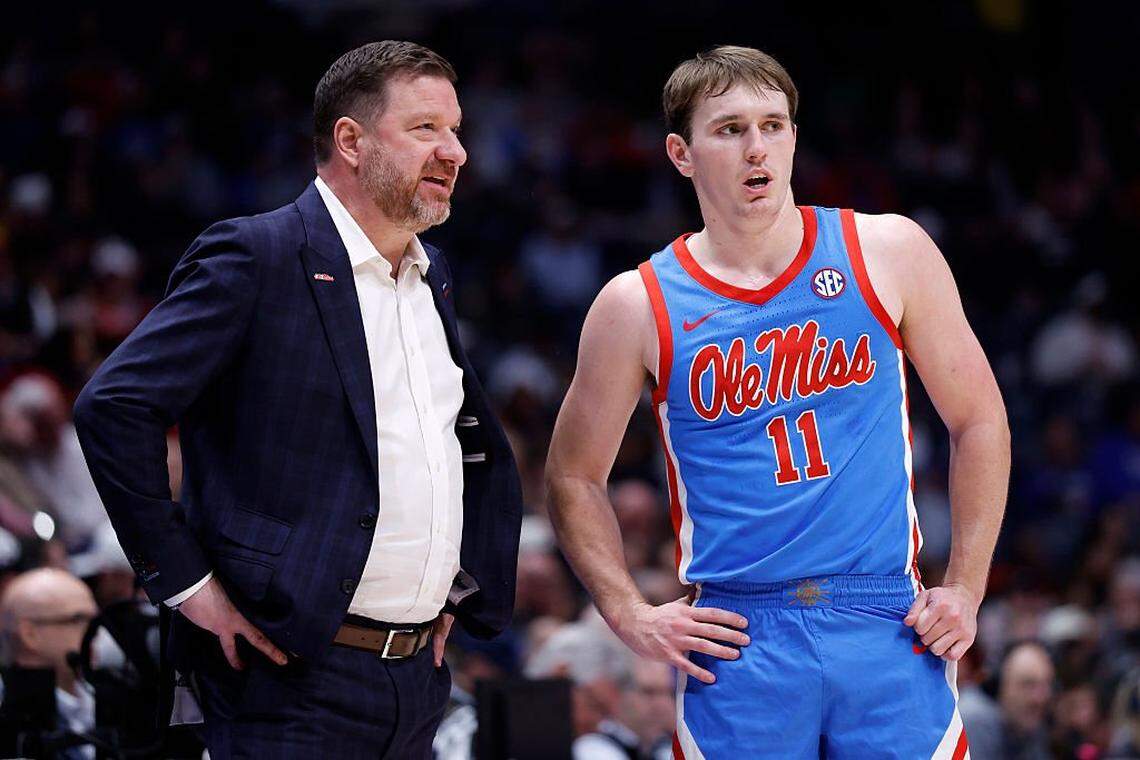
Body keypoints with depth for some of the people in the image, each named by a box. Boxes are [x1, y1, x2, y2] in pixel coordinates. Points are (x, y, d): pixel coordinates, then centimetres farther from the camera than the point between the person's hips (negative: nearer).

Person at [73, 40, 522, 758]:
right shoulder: (256, 258, -8)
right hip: (299, 678, -7)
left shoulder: (432, 276, 16)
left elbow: (483, 450, 31)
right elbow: (114, 406, -16)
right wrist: (186, 583, -16)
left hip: (420, 674, 7)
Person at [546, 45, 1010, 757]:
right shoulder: (639, 306, 1)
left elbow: (978, 419, 10)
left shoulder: (887, 252, 3)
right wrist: (631, 615, 0)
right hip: (737, 643, -1)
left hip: (887, 622, 1)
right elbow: (574, 478, 11)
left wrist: (966, 590, 4)